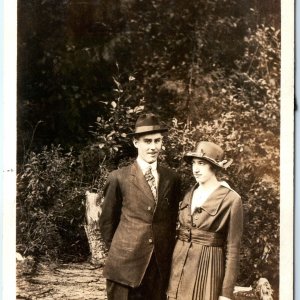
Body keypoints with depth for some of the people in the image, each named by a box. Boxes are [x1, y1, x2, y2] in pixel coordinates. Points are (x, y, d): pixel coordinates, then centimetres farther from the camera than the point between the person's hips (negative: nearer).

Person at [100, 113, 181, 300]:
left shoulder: (172, 179, 6)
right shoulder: (119, 178, -3)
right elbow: (107, 221, 4)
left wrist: (167, 253, 11)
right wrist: (119, 251, 6)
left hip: (161, 265, 3)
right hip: (125, 264, -3)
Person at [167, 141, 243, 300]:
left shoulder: (231, 199, -10)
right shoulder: (189, 194, 7)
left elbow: (232, 248, -9)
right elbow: (179, 233, 11)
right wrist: (169, 281, 9)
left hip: (208, 268, -5)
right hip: (180, 267, 5)